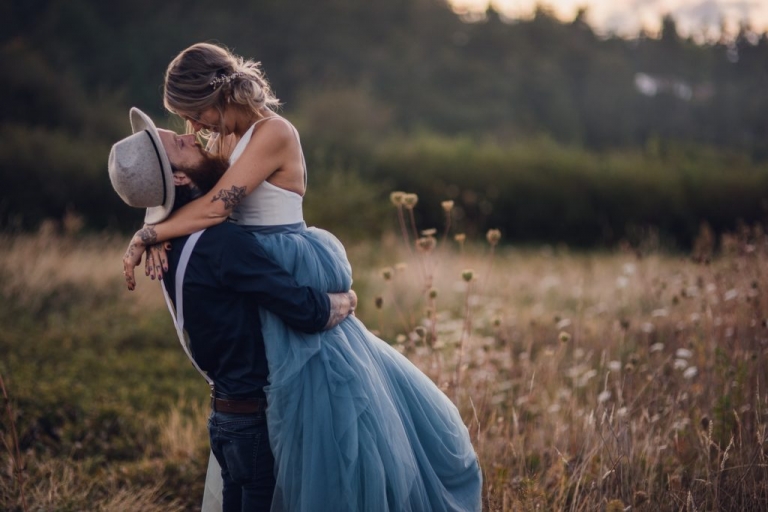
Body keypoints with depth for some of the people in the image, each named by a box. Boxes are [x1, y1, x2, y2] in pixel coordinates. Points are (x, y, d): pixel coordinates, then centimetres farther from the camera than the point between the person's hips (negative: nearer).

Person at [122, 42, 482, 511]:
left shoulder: (274, 134, -19)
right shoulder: (225, 139, 7)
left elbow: (214, 207, -23)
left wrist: (145, 235, -16)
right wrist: (157, 234, -15)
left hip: (294, 283, -8)